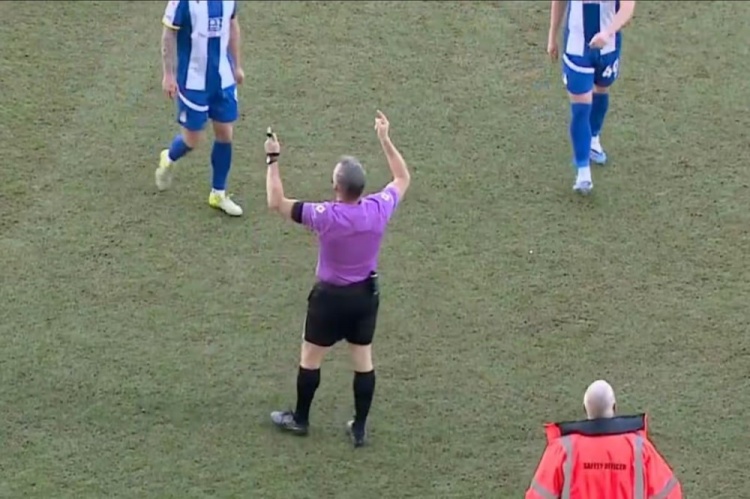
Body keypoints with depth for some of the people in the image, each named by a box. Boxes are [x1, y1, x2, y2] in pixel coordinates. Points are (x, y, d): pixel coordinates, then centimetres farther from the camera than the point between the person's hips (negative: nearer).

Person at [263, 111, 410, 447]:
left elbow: (276, 203, -19)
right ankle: (359, 428, 22)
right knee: (363, 359, 14)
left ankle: (300, 419, 30)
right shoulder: (379, 209, -17)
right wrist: (385, 140, 8)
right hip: (366, 293, 4)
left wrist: (273, 161, -13)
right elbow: (403, 178, 4)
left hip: (331, 296, -4)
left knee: (311, 356, 15)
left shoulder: (326, 216, -28)